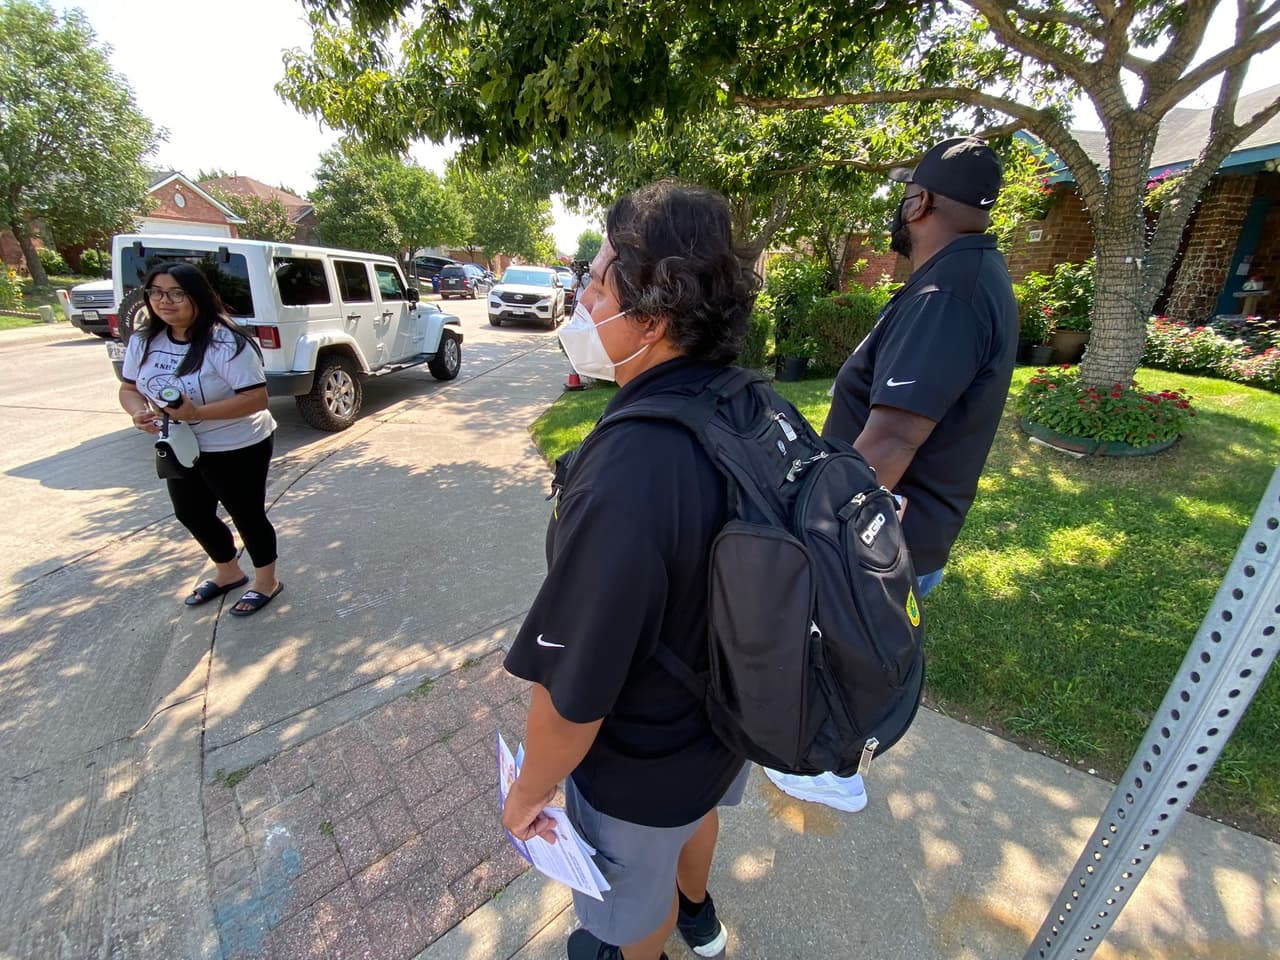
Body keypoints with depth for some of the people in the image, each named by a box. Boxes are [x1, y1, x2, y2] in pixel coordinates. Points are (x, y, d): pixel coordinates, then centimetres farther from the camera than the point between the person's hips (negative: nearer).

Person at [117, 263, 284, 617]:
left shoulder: (224, 342, -22)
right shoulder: (143, 341, 0)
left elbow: (257, 398, -26)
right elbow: (129, 388, 10)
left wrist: (198, 412, -33)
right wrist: (138, 411, -13)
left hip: (237, 448, -8)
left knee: (247, 515, 6)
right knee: (191, 514, 21)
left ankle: (266, 582, 28)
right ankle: (228, 573, 44)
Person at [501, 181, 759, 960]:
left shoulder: (622, 484, -42)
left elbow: (574, 696, -30)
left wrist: (530, 791, -8)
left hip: (644, 766, -7)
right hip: (729, 714, 7)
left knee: (636, 896, 29)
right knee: (700, 812, 38)